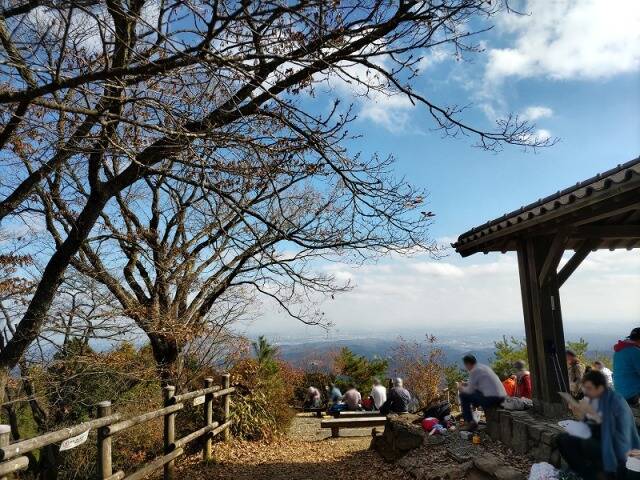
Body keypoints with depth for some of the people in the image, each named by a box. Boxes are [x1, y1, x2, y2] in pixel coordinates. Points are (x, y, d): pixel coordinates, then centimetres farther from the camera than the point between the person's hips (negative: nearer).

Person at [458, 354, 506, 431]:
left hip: (491, 399, -9)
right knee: (475, 392, 30)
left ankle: (470, 423, 7)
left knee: (463, 396, 3)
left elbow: (470, 390, -3)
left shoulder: (474, 371, -8)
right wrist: (466, 384, 34)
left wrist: (461, 389, 16)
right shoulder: (484, 367, 18)